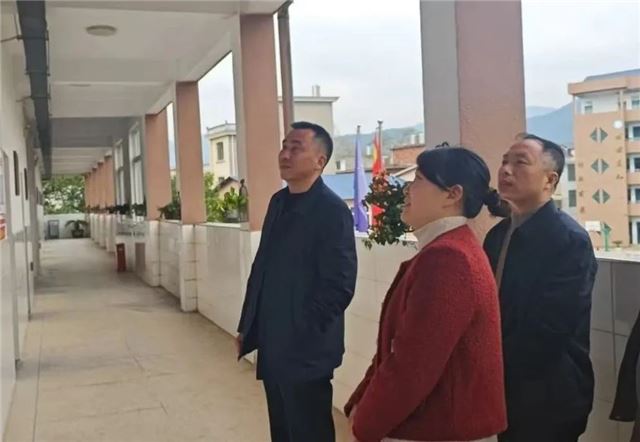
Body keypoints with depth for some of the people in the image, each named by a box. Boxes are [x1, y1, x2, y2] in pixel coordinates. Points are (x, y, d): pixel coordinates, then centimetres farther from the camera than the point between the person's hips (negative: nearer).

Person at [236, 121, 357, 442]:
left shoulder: (332, 210, -16)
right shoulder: (278, 202, 8)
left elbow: (339, 286, -19)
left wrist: (299, 334, -15)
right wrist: (248, 327, 11)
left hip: (306, 350, -7)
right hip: (273, 346, 7)